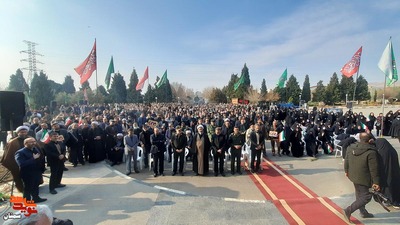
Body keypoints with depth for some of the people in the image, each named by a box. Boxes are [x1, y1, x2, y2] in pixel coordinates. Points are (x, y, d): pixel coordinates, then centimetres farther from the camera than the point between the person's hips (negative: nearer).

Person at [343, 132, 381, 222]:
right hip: (364, 179, -7)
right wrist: (376, 182, -8)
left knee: (359, 195, 23)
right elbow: (374, 170, -18)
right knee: (366, 197, 6)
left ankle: (363, 212, 39)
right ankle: (348, 210, 0)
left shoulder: (351, 147, -3)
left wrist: (346, 171, 22)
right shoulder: (371, 152, -24)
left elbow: (346, 160, 8)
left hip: (353, 175, 7)